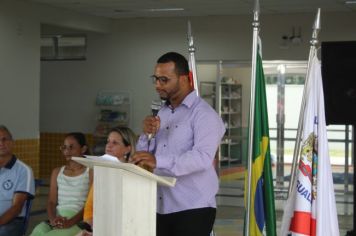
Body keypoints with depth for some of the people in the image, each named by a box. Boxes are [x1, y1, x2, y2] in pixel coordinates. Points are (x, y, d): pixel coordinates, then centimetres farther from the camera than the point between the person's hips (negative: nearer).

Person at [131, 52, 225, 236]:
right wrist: (147, 134, -8)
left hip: (192, 209, -7)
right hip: (161, 208, 7)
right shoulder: (161, 113, 17)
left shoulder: (203, 114, -9)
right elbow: (142, 156, 13)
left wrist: (158, 161, -36)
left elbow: (203, 157, -25)